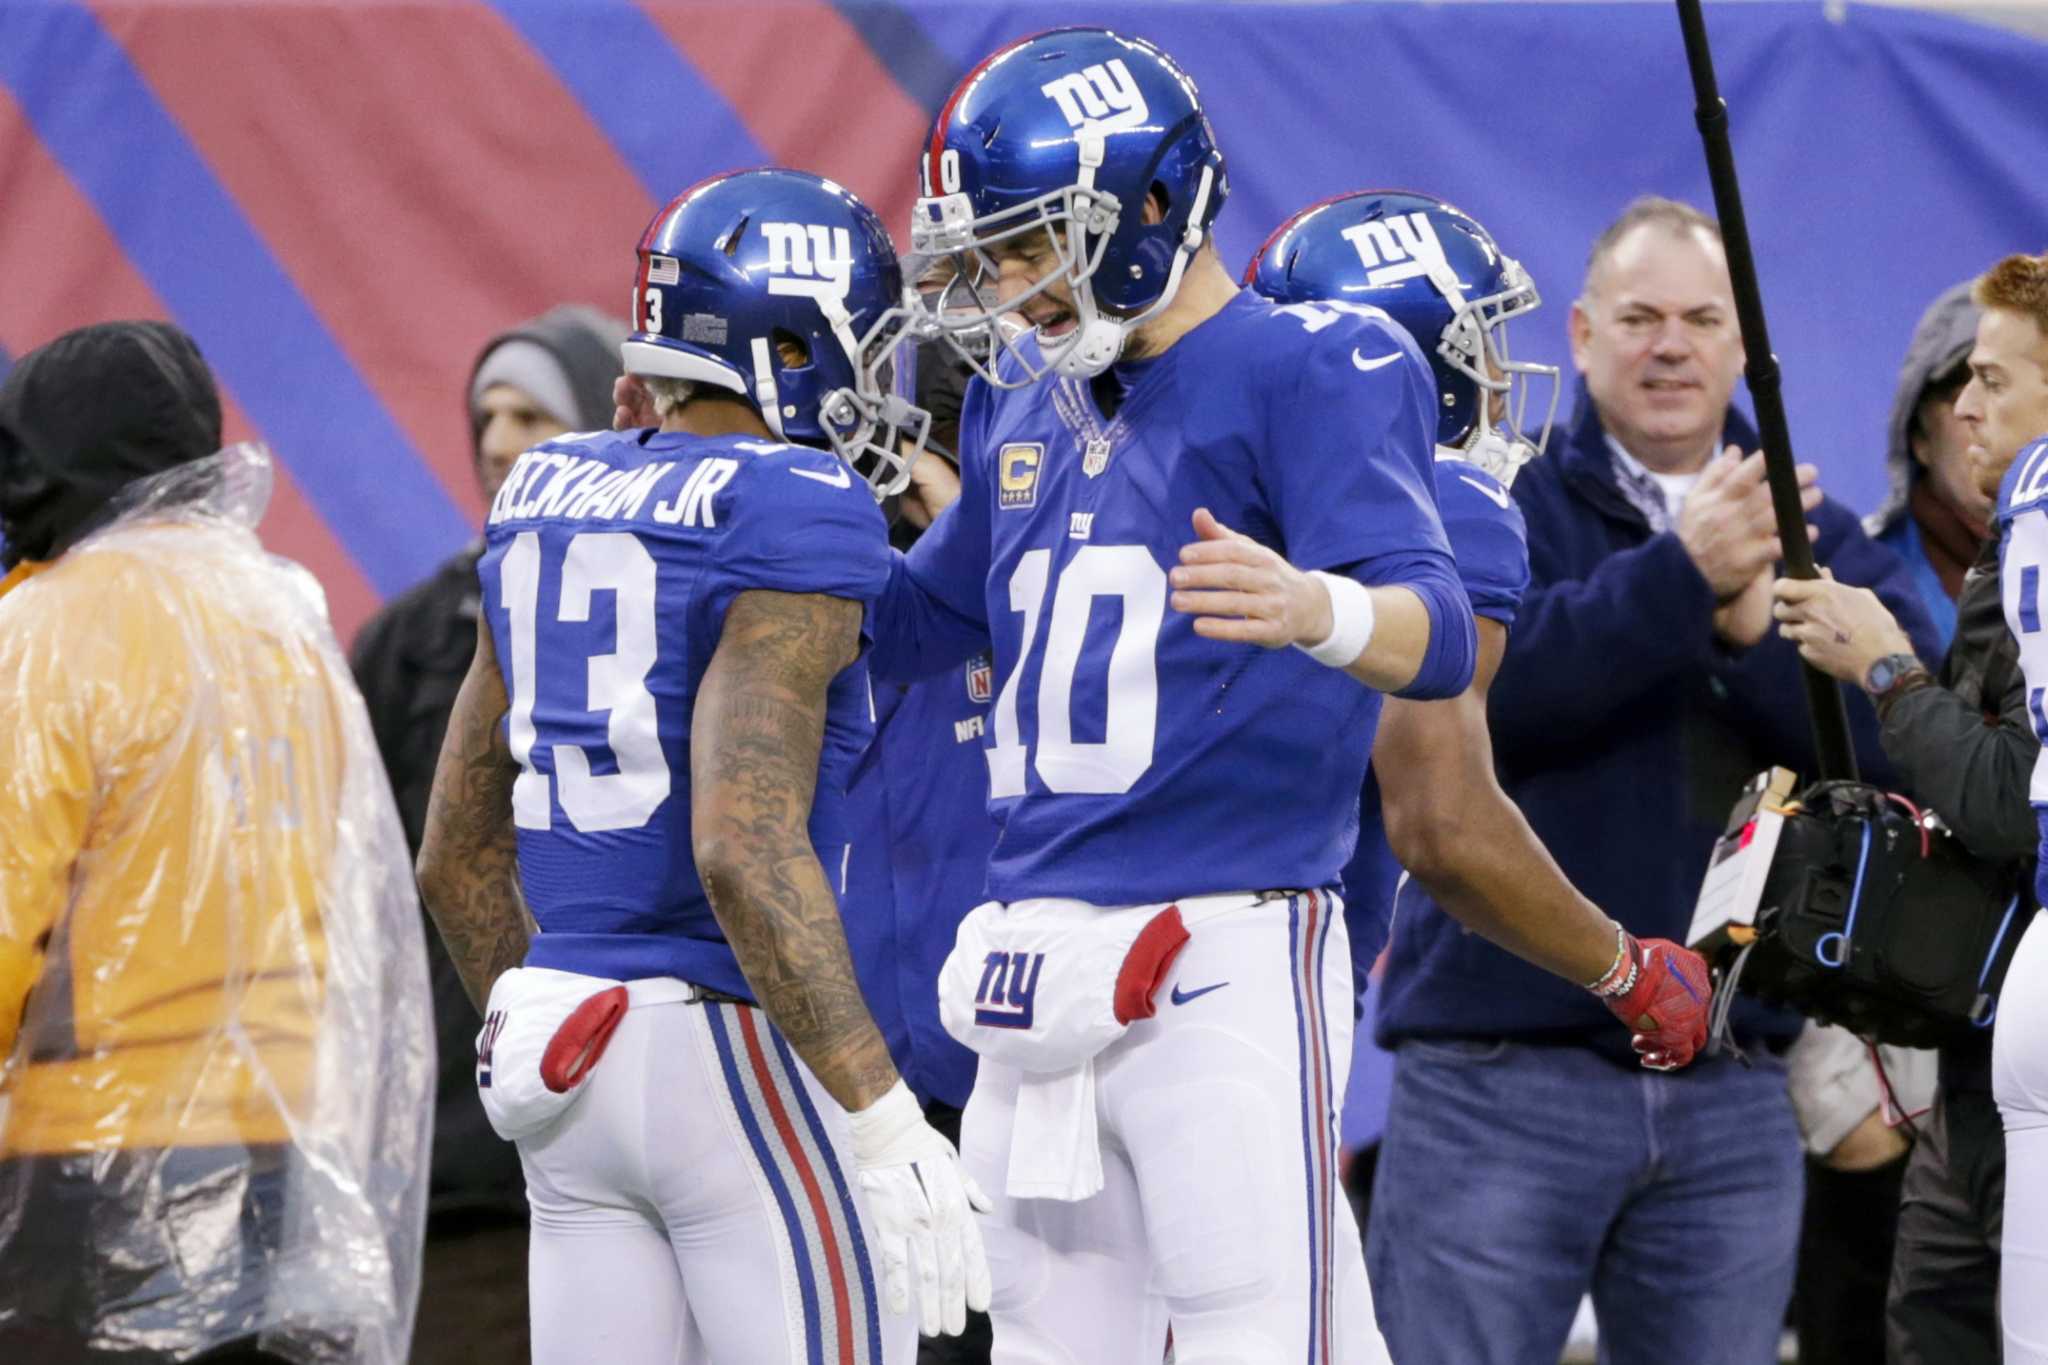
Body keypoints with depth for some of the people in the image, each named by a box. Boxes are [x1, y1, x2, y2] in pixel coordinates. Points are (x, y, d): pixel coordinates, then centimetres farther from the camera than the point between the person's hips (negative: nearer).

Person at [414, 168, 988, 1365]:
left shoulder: (551, 501, 11)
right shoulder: (793, 517, -12)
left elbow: (458, 852, 17)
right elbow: (747, 848, -24)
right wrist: (886, 1127, -24)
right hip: (746, 1046, -8)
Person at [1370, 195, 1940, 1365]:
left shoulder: (1821, 544, 12)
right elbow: (1479, 677, -19)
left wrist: (1755, 631, -19)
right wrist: (1680, 575, -28)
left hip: (1734, 1086, 4)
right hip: (1504, 1074, -4)